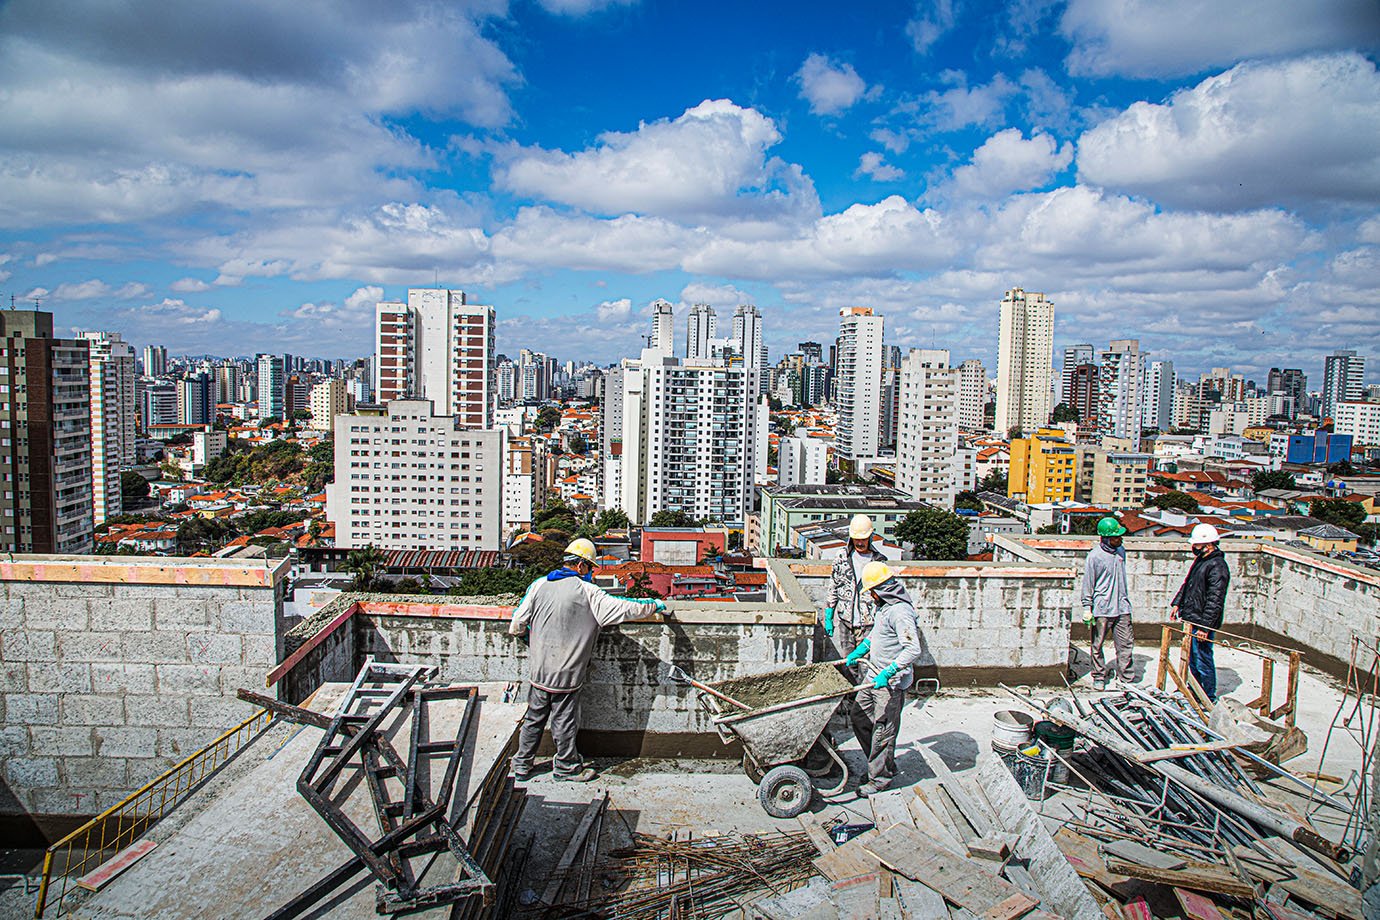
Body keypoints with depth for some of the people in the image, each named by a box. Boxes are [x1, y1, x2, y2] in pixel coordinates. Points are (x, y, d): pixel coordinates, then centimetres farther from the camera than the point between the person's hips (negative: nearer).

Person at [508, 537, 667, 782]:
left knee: (534, 718, 19)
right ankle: (566, 767, 28)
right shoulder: (587, 592, -14)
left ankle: (522, 765, 30)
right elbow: (623, 608, -14)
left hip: (538, 671, 5)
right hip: (565, 674, -4)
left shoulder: (539, 585, -2)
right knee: (564, 723, 11)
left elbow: (517, 626, 1)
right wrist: (655, 605, 2)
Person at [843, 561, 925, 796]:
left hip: (891, 682, -10)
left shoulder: (900, 612, -24)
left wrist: (888, 673, -31)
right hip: (874, 676, 10)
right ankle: (884, 765, 30)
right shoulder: (884, 605, 7)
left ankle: (880, 777, 16)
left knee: (883, 730, 1)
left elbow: (914, 649, -30)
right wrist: (860, 650, 23)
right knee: (859, 717, 16)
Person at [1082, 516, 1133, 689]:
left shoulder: (1121, 550, 8)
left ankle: (1126, 677, 14)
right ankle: (1099, 677, 17)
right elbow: (1088, 583, -7)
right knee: (1097, 645, 5)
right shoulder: (1094, 556, -11)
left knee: (1126, 643, 4)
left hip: (1122, 607, 5)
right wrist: (1087, 608, -9)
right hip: (1101, 609, -5)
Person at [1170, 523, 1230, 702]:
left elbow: (1215, 601, -23)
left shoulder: (1217, 566, -20)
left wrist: (1205, 627, -24)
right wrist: (1177, 603, 18)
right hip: (1191, 619, 9)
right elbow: (1187, 584, 24)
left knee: (1203, 661, 1)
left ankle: (1209, 698, 15)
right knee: (1192, 658, 21)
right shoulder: (1201, 560, 10)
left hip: (1203, 623, -9)